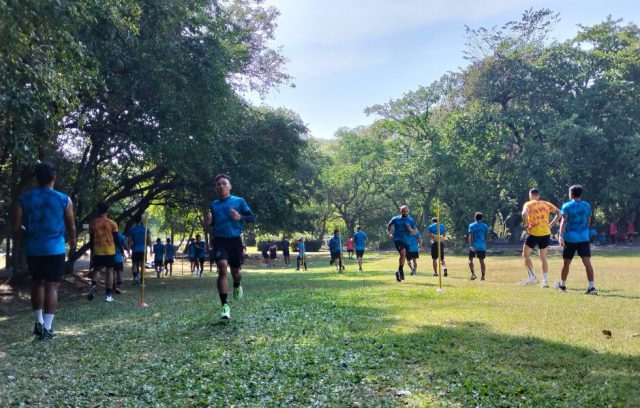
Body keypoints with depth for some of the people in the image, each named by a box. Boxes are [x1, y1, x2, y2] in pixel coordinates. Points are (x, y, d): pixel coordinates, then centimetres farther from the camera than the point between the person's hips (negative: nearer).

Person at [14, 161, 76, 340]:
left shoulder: (24, 199, 0)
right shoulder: (64, 200, -4)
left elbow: (16, 228, -2)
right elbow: (71, 227, 4)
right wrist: (72, 243, 23)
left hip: (33, 250, 3)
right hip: (55, 250, -2)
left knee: (37, 283, 20)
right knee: (52, 287, 1)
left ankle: (39, 323, 23)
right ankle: (46, 329, -1)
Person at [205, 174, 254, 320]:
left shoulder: (239, 201, 2)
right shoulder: (213, 205, 11)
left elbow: (252, 217, 1)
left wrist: (240, 217, -18)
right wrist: (208, 222, -2)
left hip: (235, 240, 0)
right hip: (219, 241, 0)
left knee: (236, 271, 11)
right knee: (222, 269, -19)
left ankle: (237, 286, 50)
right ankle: (225, 305, -18)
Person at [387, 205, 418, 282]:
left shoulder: (411, 220, 3)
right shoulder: (395, 219, 1)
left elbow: (415, 231, 7)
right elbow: (388, 225, 17)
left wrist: (411, 229, -15)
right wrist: (389, 233, 3)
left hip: (406, 241, 3)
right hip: (397, 239, -3)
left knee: (404, 256, 10)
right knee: (403, 253, -27)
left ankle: (398, 272, 33)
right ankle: (401, 270, -8)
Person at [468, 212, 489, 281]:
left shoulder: (472, 225, -2)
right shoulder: (485, 226, 8)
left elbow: (471, 236, -11)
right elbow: (486, 237, 12)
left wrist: (471, 245, -17)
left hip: (474, 246, -2)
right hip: (482, 246, 3)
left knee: (470, 259, 8)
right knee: (482, 261, 7)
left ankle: (473, 274, -9)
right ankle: (483, 276, 6)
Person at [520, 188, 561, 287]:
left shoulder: (528, 204, 0)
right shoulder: (546, 204, 12)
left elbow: (524, 214, -21)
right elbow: (558, 213, 4)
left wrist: (526, 225, -11)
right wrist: (551, 224, 7)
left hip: (533, 233, -4)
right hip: (546, 233, 4)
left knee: (525, 255, 10)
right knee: (543, 257, 14)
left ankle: (532, 277, 0)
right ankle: (545, 280, 10)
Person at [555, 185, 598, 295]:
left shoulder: (567, 206, -5)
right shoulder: (587, 206, 7)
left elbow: (564, 221, -15)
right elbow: (588, 222, 16)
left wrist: (561, 235, -22)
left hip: (570, 238, -2)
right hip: (584, 238, 2)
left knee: (566, 263, 11)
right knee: (587, 262, -4)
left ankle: (562, 285, 26)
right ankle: (591, 287, -15)